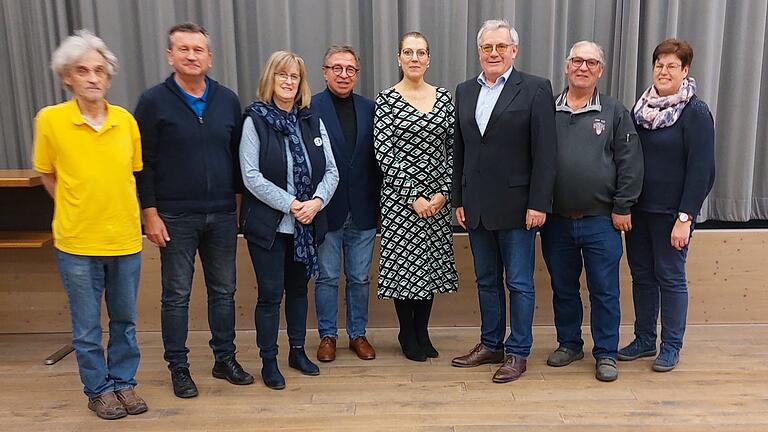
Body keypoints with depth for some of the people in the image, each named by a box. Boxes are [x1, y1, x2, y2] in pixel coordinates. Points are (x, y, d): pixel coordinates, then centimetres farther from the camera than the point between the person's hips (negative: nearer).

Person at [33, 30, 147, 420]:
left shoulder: (126, 120, -2)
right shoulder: (49, 119, -8)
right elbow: (47, 175, 5)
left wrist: (118, 211, 9)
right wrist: (76, 212, 4)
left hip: (125, 240, 2)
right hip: (77, 243, -2)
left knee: (124, 322, 15)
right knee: (87, 328, 10)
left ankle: (123, 383, 32)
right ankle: (98, 390, 28)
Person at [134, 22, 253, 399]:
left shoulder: (227, 99, 5)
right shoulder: (153, 101, -3)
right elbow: (144, 163, -4)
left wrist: (239, 198, 8)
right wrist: (150, 213, -7)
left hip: (223, 215, 3)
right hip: (175, 217, -3)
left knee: (223, 291, 12)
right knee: (176, 296, 7)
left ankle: (225, 359, 26)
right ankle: (178, 367, 21)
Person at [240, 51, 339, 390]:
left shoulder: (312, 122, 7)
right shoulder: (255, 120, -5)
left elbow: (331, 171, 4)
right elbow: (251, 175, -13)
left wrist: (316, 202, -13)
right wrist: (291, 204, -17)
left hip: (306, 224, 4)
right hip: (268, 223, -4)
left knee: (298, 287, 15)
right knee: (270, 292, 2)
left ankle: (297, 351, 30)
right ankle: (268, 361, 17)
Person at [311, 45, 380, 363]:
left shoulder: (369, 109, 6)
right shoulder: (309, 108, -5)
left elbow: (377, 157, 5)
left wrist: (378, 202, 1)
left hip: (362, 210, 3)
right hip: (326, 208, -3)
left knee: (359, 277, 13)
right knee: (327, 277, 10)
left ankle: (358, 334, 27)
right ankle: (327, 335, 25)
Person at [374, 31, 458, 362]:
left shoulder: (443, 97, 7)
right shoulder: (386, 100, -4)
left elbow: (453, 148, 5)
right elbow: (384, 154, -10)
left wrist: (444, 191, -6)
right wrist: (414, 196, -14)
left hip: (437, 196, 4)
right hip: (400, 196, -3)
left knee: (430, 263, 10)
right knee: (403, 262, 4)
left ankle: (422, 331, 27)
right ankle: (407, 334, 22)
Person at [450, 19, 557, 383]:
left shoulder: (535, 89, -5)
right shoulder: (464, 91, 11)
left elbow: (545, 152, -9)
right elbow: (459, 150, 12)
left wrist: (538, 204, -13)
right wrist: (458, 200, 8)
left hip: (516, 205, -5)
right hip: (476, 206, 5)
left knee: (519, 283, 5)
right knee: (486, 280, 15)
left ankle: (517, 352, 18)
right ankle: (490, 344, 29)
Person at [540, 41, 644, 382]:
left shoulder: (615, 112, 2)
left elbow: (630, 163, 0)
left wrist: (622, 208, -4)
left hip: (600, 222, -1)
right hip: (556, 222, 2)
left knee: (604, 291, 5)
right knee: (563, 288, 14)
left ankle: (606, 353, 20)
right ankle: (569, 344, 31)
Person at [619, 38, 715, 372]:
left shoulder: (696, 112, -9)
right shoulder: (641, 107, 8)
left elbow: (700, 169, -12)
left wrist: (685, 218, -17)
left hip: (671, 212, -5)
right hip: (639, 207, 6)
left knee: (670, 276, 3)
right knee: (641, 273, 12)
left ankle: (672, 346, 17)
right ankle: (645, 339, 26)